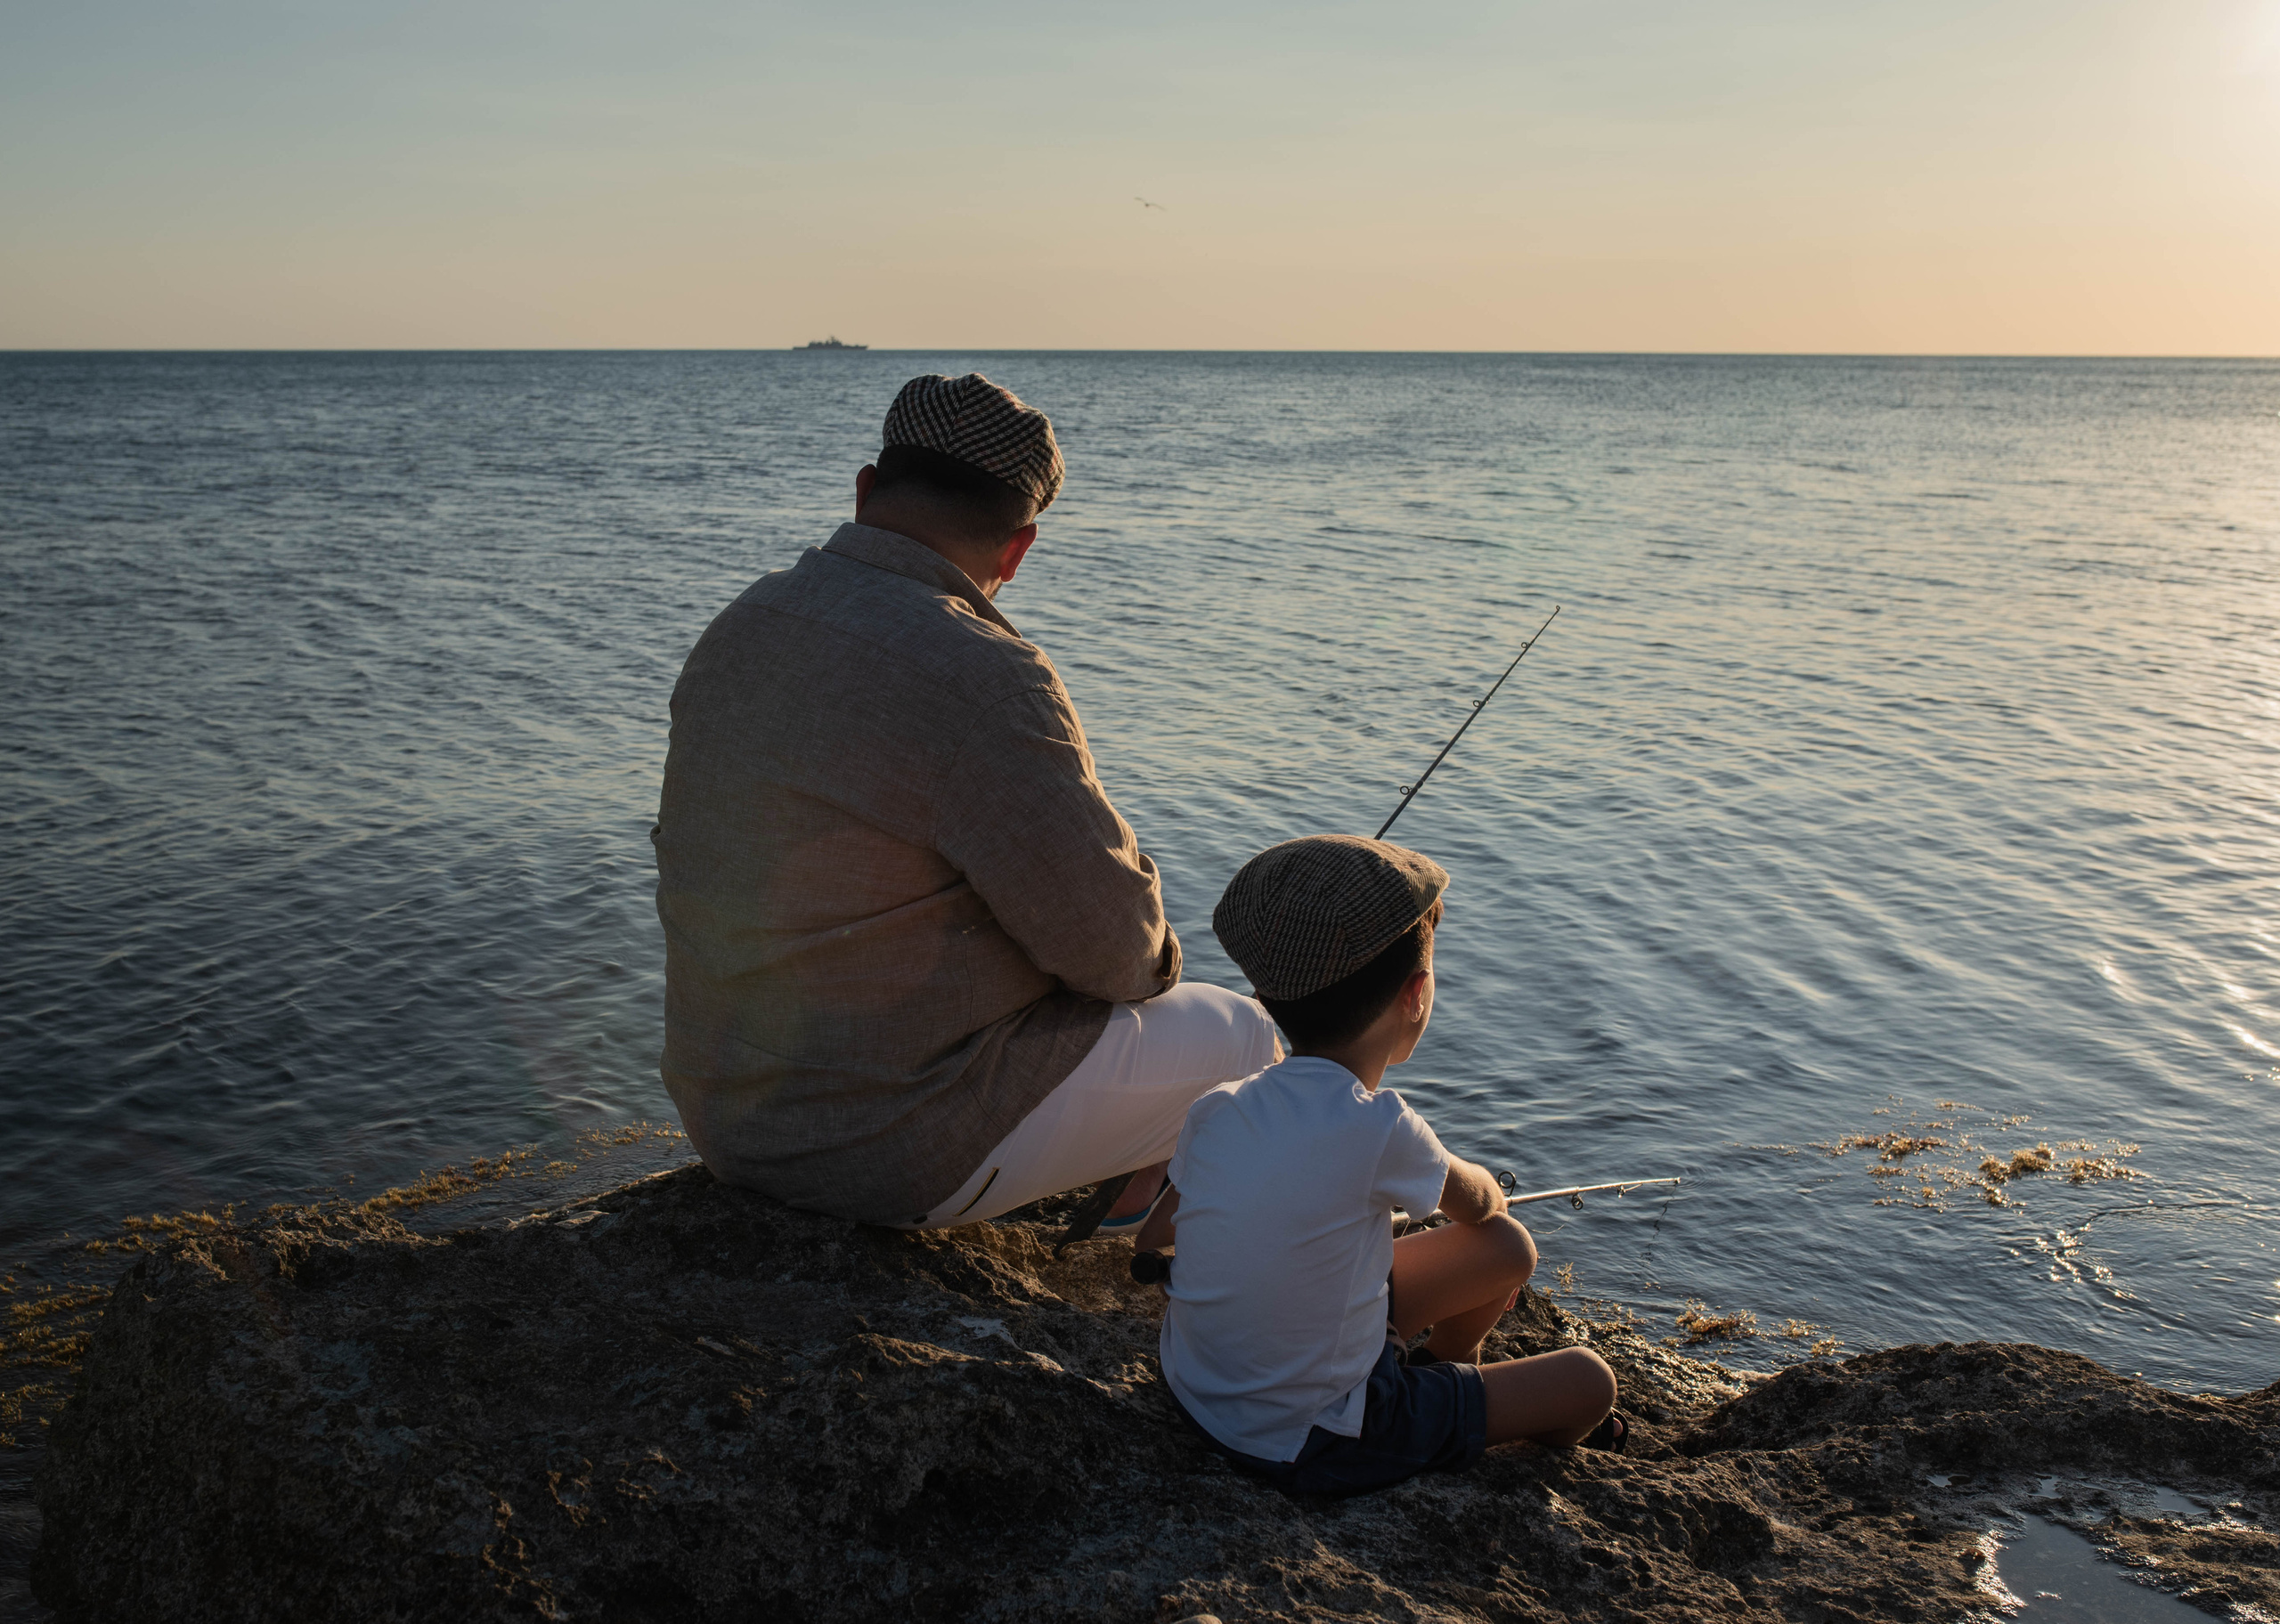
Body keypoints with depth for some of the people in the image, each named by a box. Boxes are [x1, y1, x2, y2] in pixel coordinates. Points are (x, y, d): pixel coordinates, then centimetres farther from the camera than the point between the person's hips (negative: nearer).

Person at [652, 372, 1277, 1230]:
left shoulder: (738, 630, 2)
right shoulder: (984, 681, -25)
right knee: (1239, 1041, 13)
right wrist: (1151, 953, 6)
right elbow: (1110, 946, -19)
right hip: (904, 1151, -8)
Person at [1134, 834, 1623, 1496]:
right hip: (1306, 1450, -6)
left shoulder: (1216, 1112, -9)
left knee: (1509, 1252, 17)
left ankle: (1447, 1369, 46)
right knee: (1588, 1381, 11)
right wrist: (1485, 1189, 20)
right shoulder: (1379, 1130, -26)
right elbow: (1479, 1205, -4)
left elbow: (1153, 1237, 6)